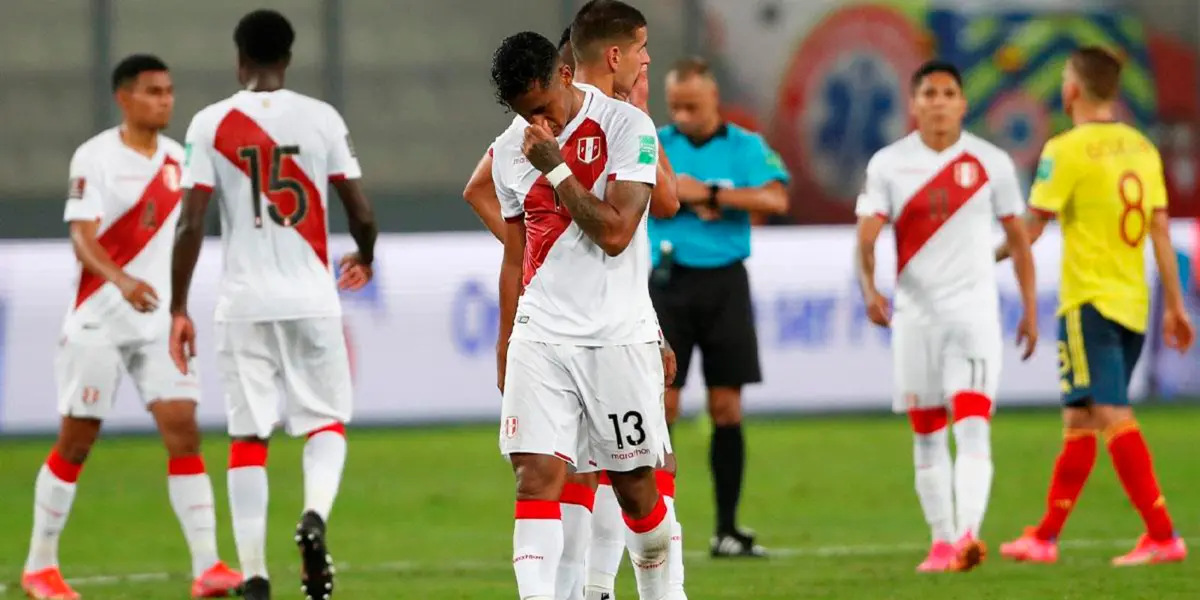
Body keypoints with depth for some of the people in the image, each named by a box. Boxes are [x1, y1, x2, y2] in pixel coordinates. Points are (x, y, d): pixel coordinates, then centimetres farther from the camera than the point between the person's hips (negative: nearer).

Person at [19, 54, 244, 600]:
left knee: (183, 431, -8)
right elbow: (81, 238, -18)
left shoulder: (178, 161, 9)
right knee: (76, 441, 2)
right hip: (98, 321, -4)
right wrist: (122, 281, -35)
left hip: (161, 318, 4)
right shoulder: (94, 158, -9)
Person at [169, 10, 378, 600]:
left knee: (248, 437, 6)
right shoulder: (321, 118, 1)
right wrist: (365, 259, 25)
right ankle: (315, 516, -16)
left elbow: (191, 224, -5)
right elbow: (360, 213, 3)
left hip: (244, 303, 0)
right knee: (327, 423, 13)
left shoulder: (210, 124, -1)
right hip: (311, 300, 0)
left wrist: (178, 309, 2)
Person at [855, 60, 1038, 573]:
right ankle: (942, 542, 16)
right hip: (915, 314, 2)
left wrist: (1030, 310, 6)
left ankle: (968, 535, -28)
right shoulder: (888, 164, 2)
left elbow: (1018, 240, 10)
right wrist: (869, 288, -25)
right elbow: (866, 236, -7)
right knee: (926, 436, 7)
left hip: (974, 313, -2)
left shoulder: (991, 163, 2)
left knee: (972, 428, -16)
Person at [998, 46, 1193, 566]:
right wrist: (1175, 305, 12)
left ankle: (1162, 536, -20)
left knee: (1113, 416, -11)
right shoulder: (1141, 148, 9)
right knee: (1079, 420, 14)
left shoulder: (1067, 150, -10)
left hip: (1090, 302, -7)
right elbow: (1161, 230, 9)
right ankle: (1045, 537, 22)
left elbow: (1029, 229, -7)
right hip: (1133, 303, 7)